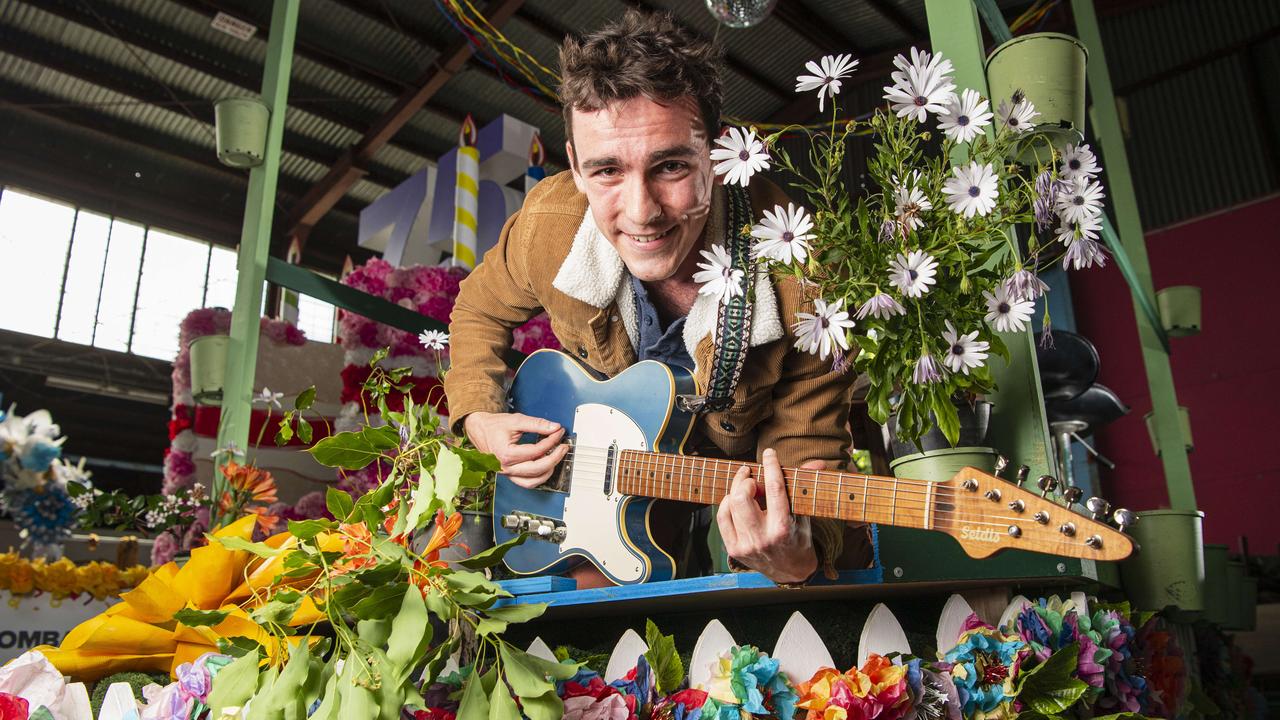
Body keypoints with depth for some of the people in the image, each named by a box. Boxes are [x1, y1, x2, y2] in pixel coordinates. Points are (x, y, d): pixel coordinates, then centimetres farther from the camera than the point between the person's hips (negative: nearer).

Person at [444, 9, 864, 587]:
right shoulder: (548, 224, -22)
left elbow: (807, 457, -22)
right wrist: (479, 419, -11)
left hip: (745, 489, -1)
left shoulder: (800, 278, -32)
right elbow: (480, 308, 2)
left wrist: (794, 555, -42)